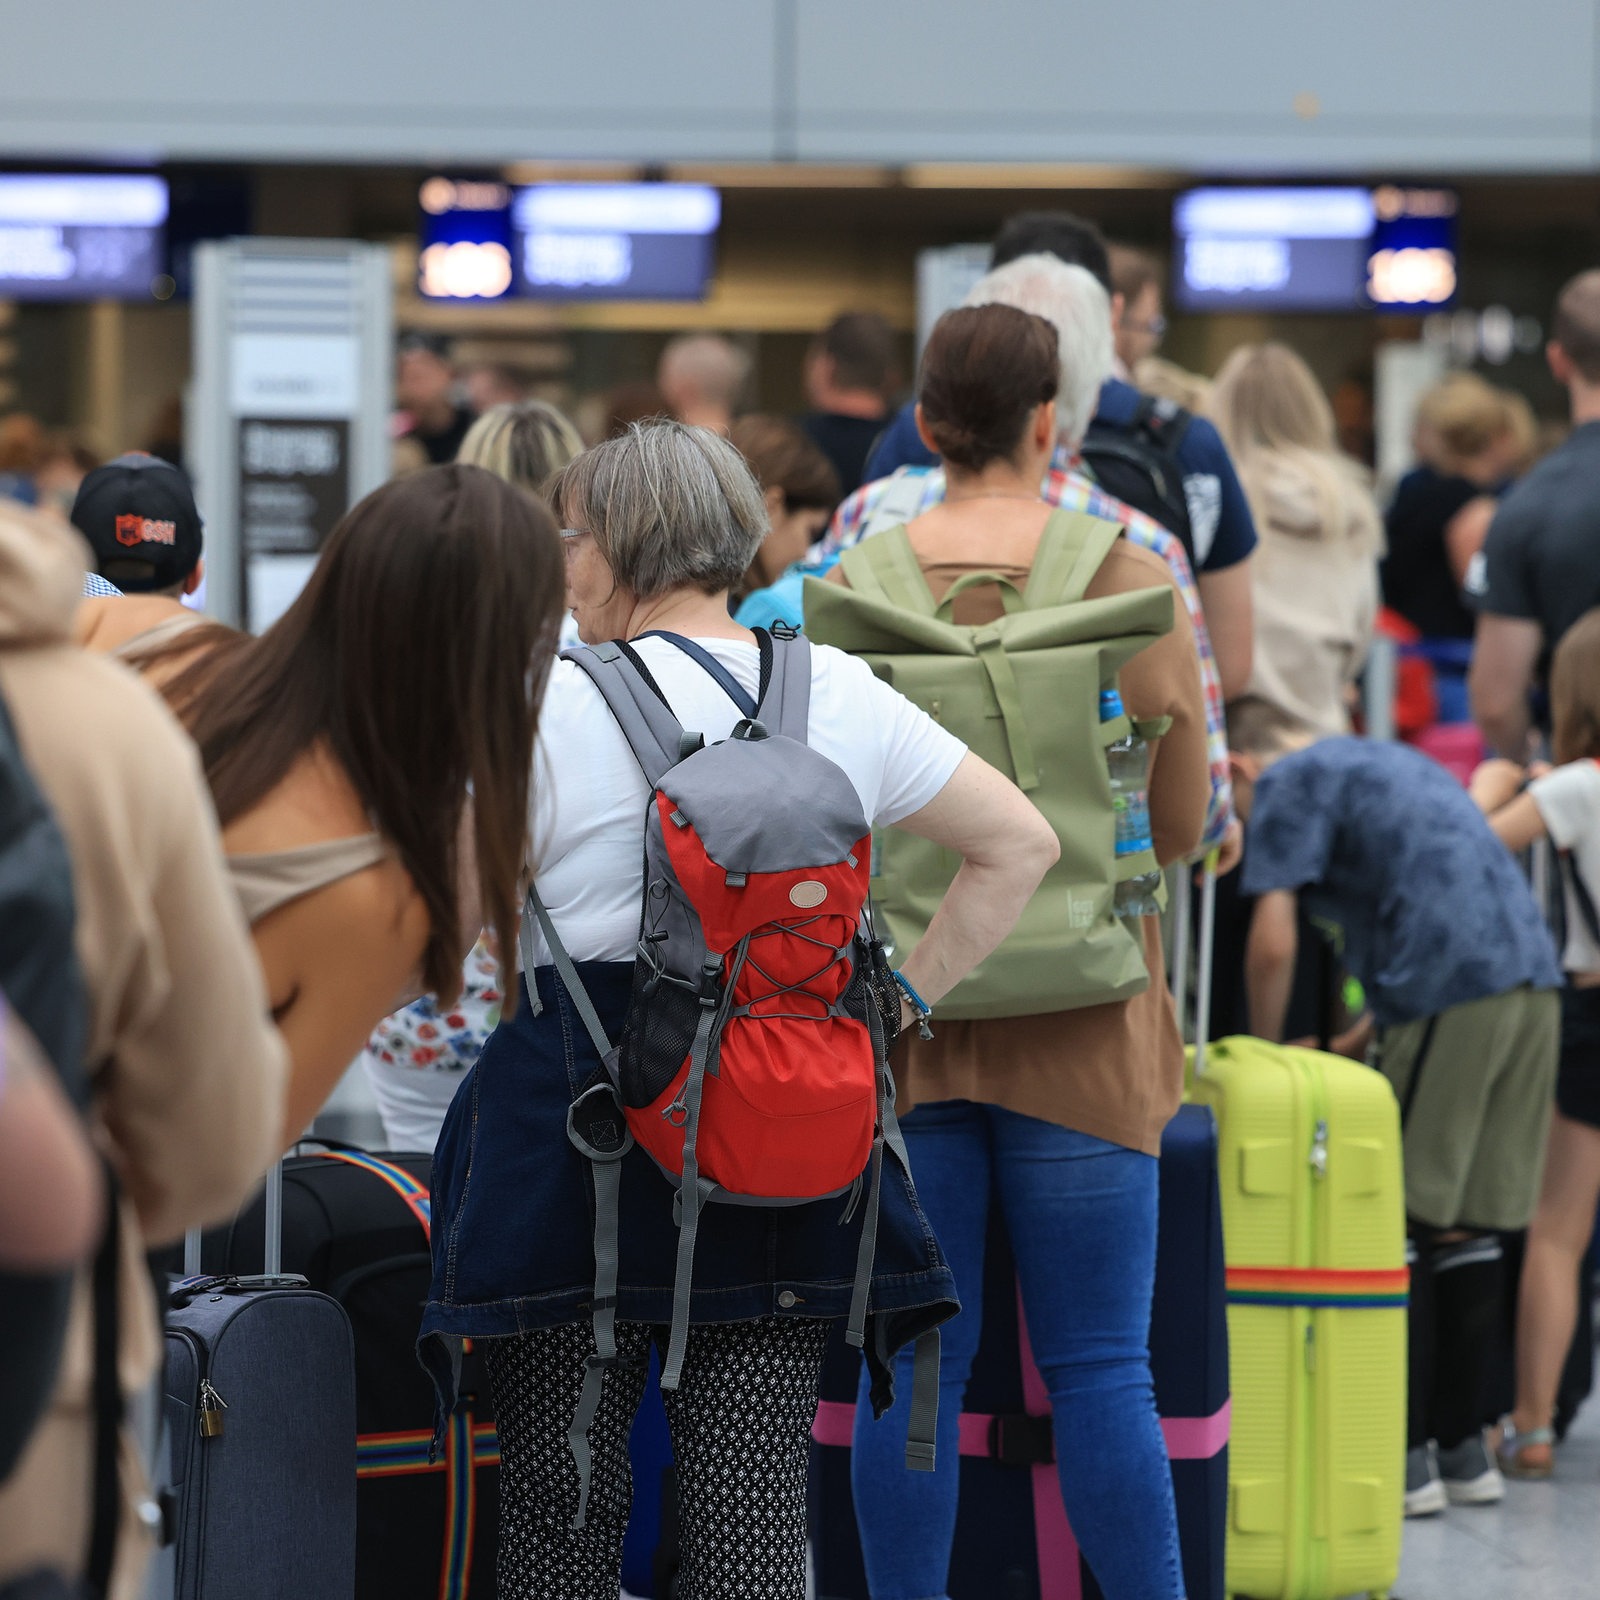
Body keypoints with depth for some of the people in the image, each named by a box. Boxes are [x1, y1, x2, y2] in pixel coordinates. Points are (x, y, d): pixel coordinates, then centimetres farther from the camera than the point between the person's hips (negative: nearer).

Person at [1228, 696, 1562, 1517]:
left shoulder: (1284, 786, 3)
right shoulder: (1389, 758, 30)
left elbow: (1274, 946, -6)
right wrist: (1352, 1044, 30)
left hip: (1451, 1000, -8)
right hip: (1534, 982, 8)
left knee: (1402, 1227, -2)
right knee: (1469, 1230, 12)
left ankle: (1408, 1456, -3)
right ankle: (1462, 1445, 15)